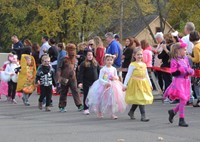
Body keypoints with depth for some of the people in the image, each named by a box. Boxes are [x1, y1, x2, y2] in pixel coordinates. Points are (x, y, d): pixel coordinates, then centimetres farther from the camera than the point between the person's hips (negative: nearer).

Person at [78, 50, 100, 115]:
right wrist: (80, 82, -18)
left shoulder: (96, 63, 10)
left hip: (95, 82, 3)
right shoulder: (83, 64, -4)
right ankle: (86, 109, 8)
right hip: (86, 83, -3)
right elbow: (81, 74, -9)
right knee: (86, 95, 1)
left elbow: (99, 72, 16)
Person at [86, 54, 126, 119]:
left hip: (113, 86, 3)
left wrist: (115, 78, -11)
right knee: (102, 100, 5)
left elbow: (117, 77, 12)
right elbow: (100, 79, -13)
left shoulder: (114, 69, 2)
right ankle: (99, 112, 23)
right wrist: (106, 83, -25)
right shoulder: (103, 69, -10)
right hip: (104, 86, -3)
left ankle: (112, 114, 7)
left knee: (112, 99, 1)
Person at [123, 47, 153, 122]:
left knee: (137, 100, 11)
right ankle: (143, 116, -11)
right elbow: (128, 75, -8)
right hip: (136, 84, -6)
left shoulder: (144, 65, 12)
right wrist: (125, 85, -13)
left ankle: (131, 112, 30)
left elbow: (146, 75, 20)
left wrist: (150, 84, 20)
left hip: (143, 84, 6)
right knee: (140, 99, -11)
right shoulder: (132, 65, -7)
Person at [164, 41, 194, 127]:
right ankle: (181, 120, -3)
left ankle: (173, 111, 33)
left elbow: (189, 69, 17)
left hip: (185, 81, 8)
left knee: (185, 100, 11)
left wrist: (190, 71, -5)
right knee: (183, 100, -10)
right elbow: (173, 73, -16)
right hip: (178, 82, -8)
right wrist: (181, 70, -23)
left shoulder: (185, 59, 11)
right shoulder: (174, 61, -11)